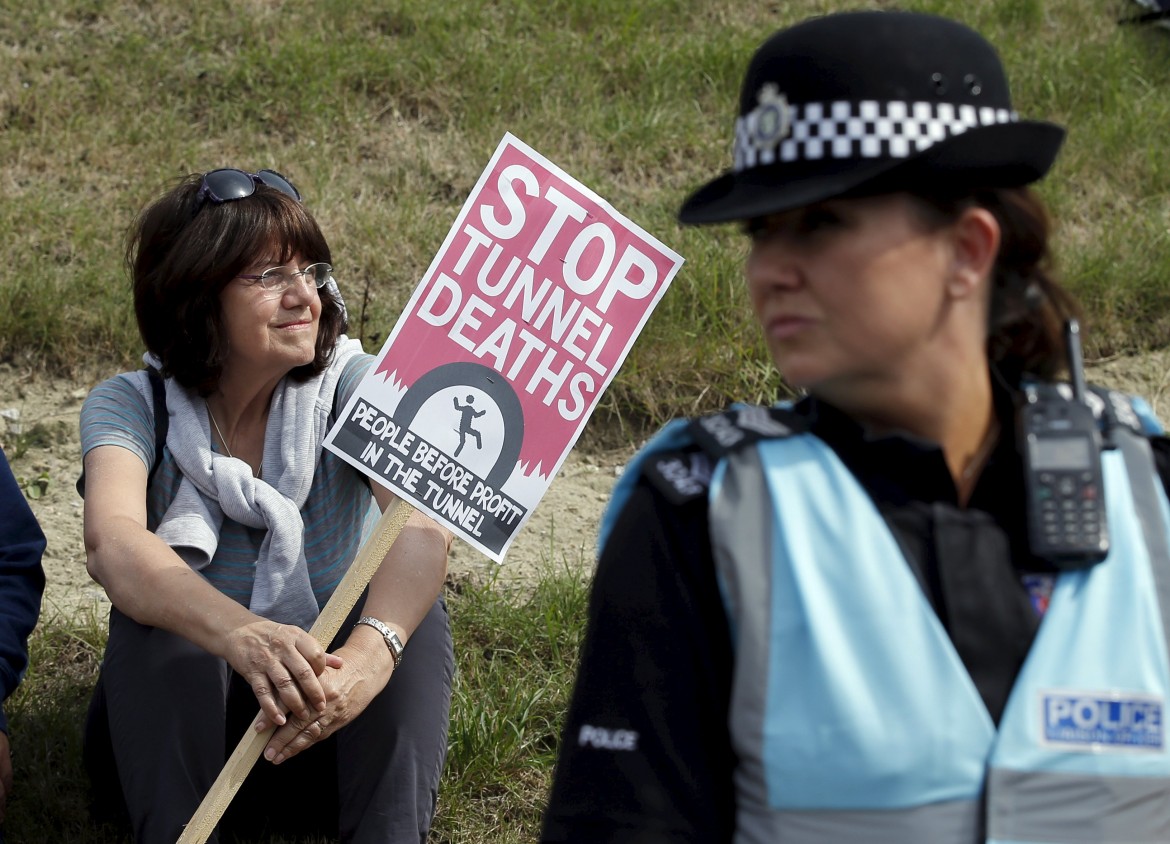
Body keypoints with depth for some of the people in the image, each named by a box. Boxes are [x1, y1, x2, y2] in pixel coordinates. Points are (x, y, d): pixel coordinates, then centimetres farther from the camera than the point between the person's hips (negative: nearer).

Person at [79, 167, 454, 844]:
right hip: (177, 722, 0)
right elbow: (112, 541, -34)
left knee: (414, 617, -27)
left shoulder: (350, 382, -11)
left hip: (328, 722, 1)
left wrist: (372, 649, -53)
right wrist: (244, 634, -55)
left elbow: (424, 526, -30)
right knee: (153, 610, -29)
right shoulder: (131, 406, -11)